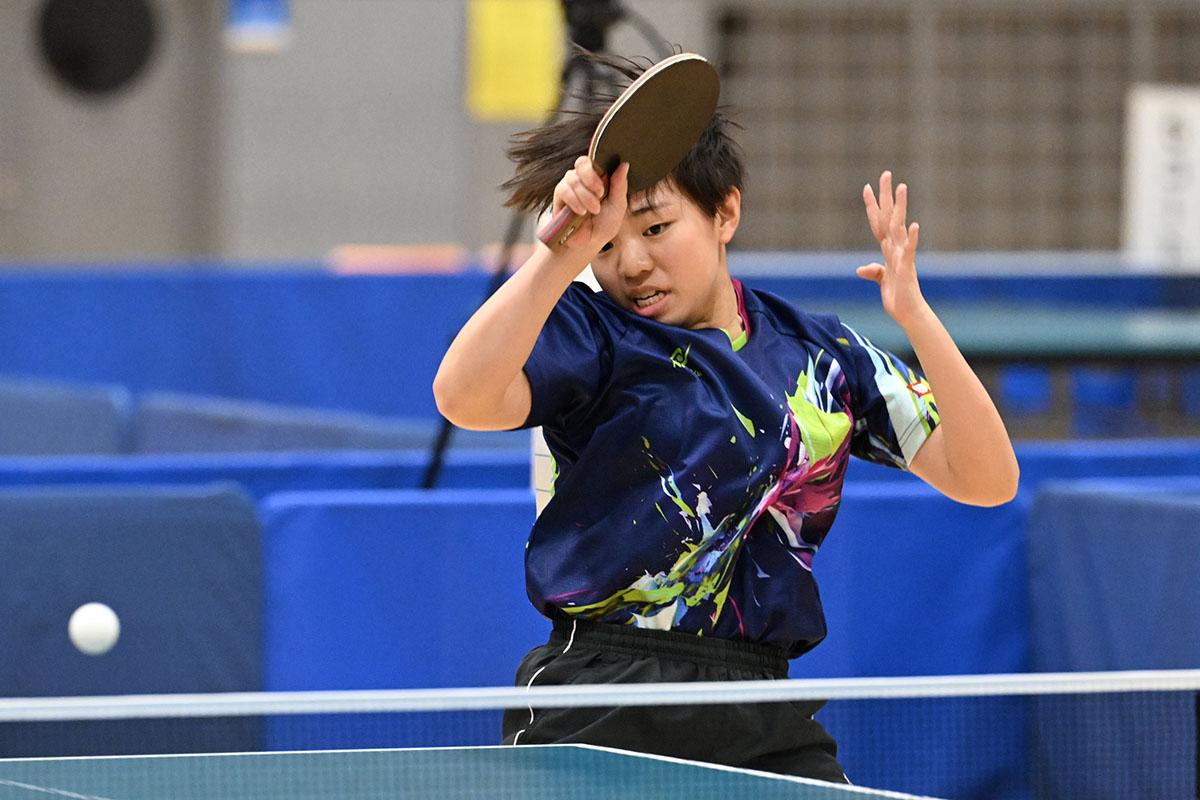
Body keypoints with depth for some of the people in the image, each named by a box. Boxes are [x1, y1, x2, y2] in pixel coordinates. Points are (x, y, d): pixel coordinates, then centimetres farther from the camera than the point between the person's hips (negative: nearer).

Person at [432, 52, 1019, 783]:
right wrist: (566, 250, -28)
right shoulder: (589, 332, -1)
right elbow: (464, 398, -22)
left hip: (765, 721, 4)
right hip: (602, 711, -4)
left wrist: (916, 318, -8)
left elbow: (987, 480, 4)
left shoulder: (823, 353, 10)